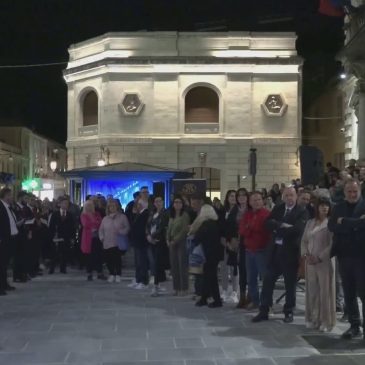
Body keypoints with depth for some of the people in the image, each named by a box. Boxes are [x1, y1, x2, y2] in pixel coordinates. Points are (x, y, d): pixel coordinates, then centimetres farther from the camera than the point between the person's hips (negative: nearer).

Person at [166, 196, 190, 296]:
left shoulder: (184, 215, -6)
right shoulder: (172, 216, 13)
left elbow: (184, 230, -11)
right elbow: (169, 229, 15)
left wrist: (175, 240, -11)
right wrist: (168, 240, 1)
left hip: (181, 242, -6)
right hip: (172, 243, 6)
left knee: (182, 266, -4)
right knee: (174, 266, 5)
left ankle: (184, 289, 2)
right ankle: (176, 288, 11)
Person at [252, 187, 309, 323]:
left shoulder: (302, 212, -5)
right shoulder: (277, 209, 11)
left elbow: (297, 229, -20)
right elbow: (268, 223, -1)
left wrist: (278, 229, -12)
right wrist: (282, 225, -17)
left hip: (290, 252, -4)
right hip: (275, 250, 4)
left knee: (290, 284, 6)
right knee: (268, 281, 5)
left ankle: (289, 312, 19)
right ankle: (263, 311, 12)